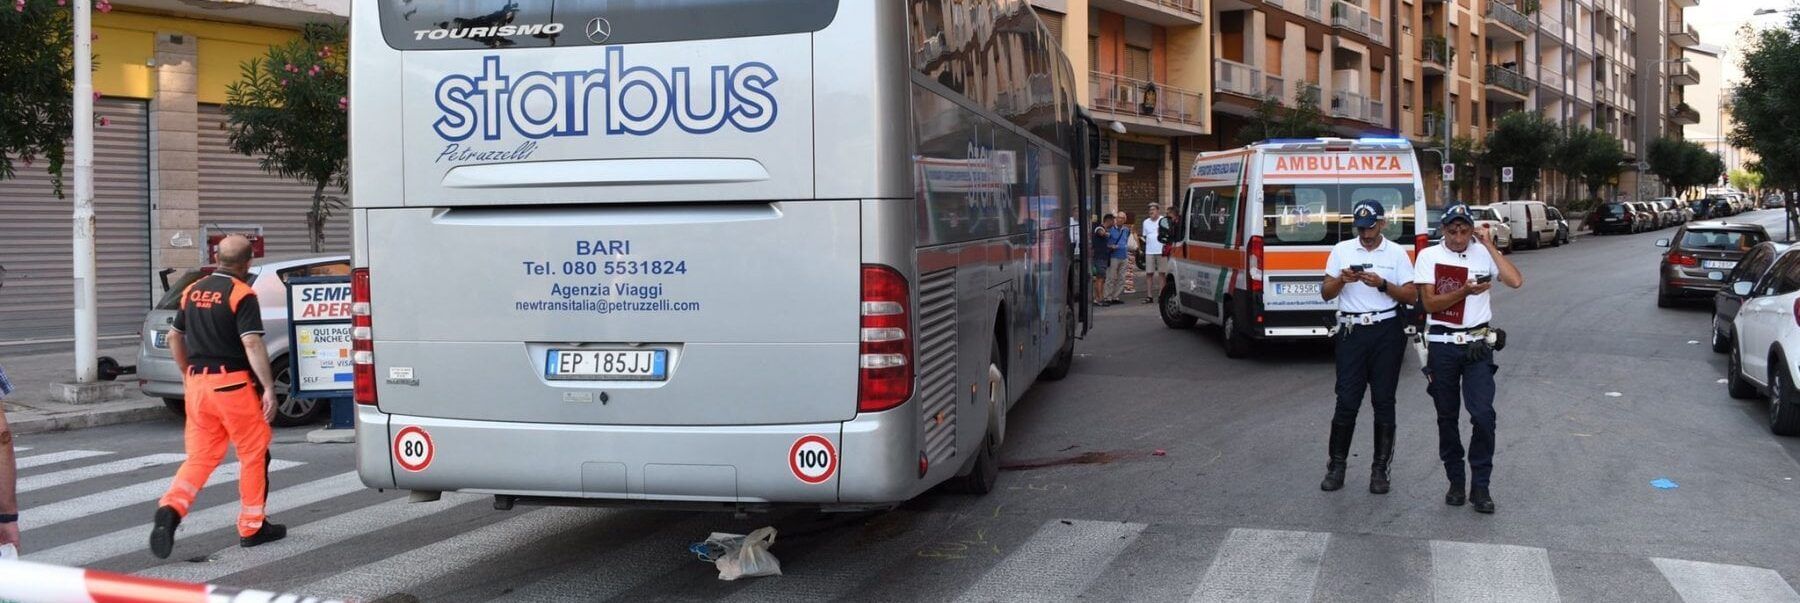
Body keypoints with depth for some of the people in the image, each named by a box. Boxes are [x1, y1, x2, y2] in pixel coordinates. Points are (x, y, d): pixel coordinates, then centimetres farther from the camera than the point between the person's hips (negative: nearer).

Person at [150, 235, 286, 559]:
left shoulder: (193, 291, 11)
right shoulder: (242, 294, -11)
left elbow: (174, 337, 20)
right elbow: (252, 343, -20)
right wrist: (269, 388, -20)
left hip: (197, 382, 6)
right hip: (232, 383, -6)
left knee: (199, 456, 10)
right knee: (254, 454, 8)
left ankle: (171, 509, -13)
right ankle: (252, 527, 14)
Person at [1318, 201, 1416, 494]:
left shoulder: (1396, 253, 4)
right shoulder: (1341, 250, 7)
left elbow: (1409, 296, 1)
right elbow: (1326, 293, 6)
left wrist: (1382, 284, -15)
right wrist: (1341, 279, -14)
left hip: (1387, 331, 0)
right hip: (1352, 330, 0)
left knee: (1383, 401, 4)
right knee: (1346, 401, -2)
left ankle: (1380, 468, 12)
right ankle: (1336, 465, 8)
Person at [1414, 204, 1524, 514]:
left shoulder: (1483, 253, 1)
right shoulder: (1429, 256, -1)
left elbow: (1516, 281, -14)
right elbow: (1430, 303, -7)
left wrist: (1490, 245, -12)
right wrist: (1464, 291, -21)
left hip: (1477, 345, -1)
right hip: (1442, 345, 1)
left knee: (1483, 415, -10)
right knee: (1447, 417, 9)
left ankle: (1480, 486, 0)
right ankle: (1455, 482, 22)